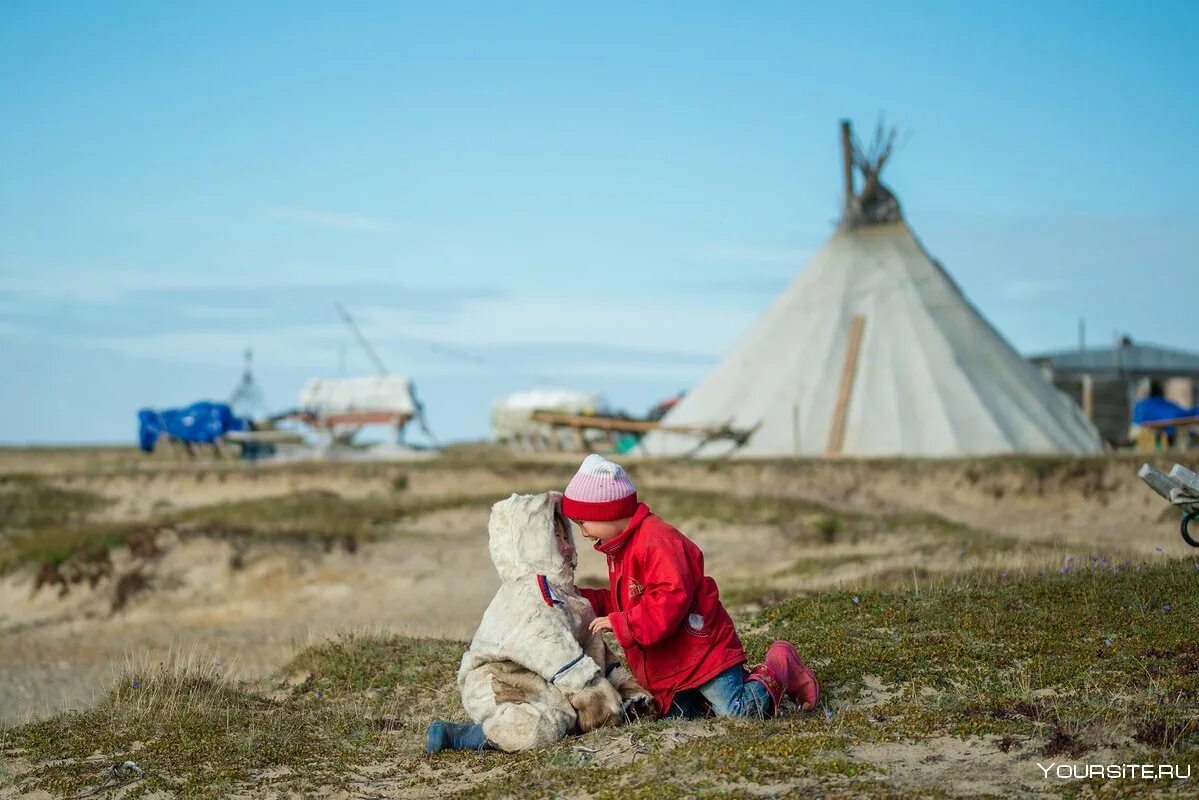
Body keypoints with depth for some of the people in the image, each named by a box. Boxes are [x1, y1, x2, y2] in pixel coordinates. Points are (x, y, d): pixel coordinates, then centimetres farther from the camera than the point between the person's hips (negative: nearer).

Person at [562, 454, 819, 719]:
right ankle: (749, 679, 21)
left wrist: (620, 624, -27)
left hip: (702, 651, -10)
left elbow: (670, 599, -29)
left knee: (737, 713, -16)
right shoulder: (621, 548, 15)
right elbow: (622, 603, 22)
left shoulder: (657, 541, -20)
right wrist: (581, 598, 9)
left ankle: (780, 670, 11)